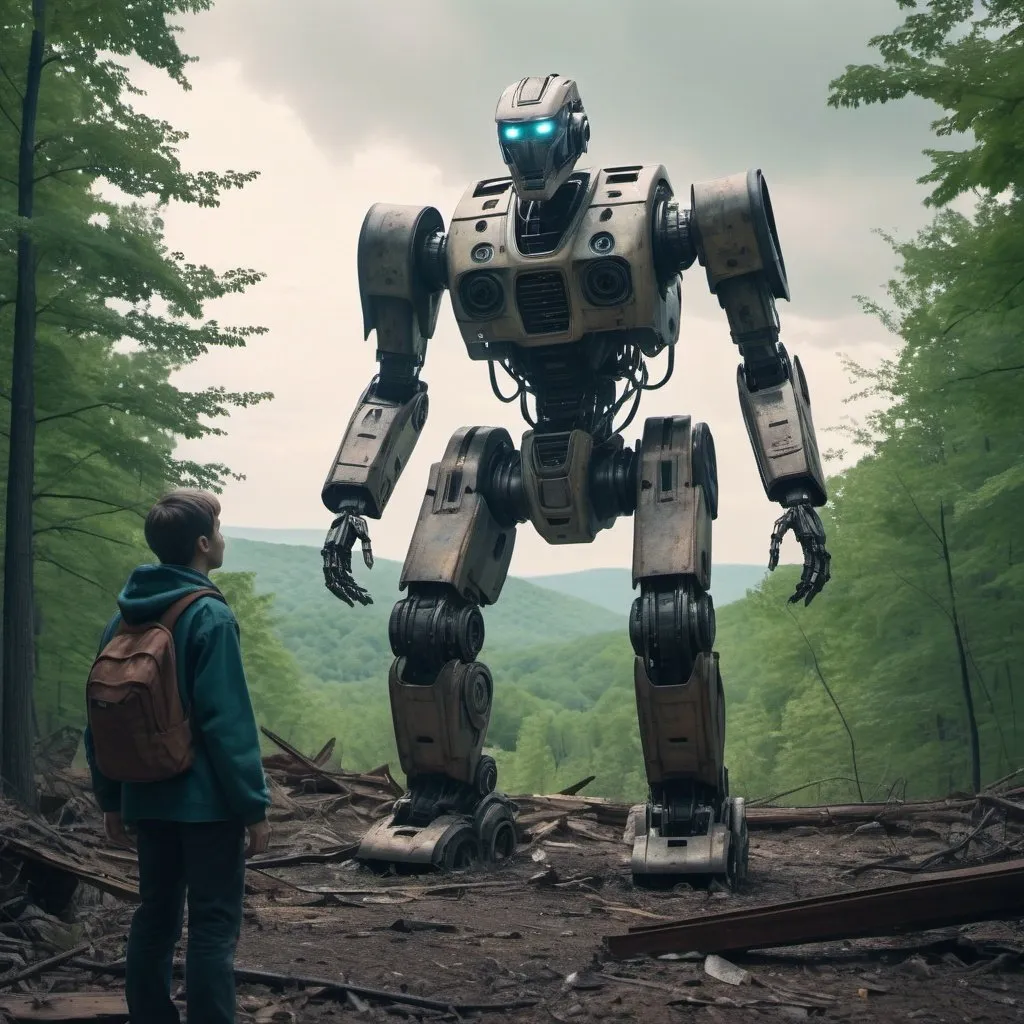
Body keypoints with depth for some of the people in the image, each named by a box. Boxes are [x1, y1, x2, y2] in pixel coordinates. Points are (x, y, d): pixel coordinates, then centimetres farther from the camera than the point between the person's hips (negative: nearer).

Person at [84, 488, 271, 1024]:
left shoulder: (124, 618, 6)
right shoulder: (209, 616, -16)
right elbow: (229, 724, -19)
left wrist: (110, 798, 18)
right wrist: (254, 806, -13)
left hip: (146, 799, 7)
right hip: (207, 802, -7)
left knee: (154, 915, 17)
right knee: (212, 926, 1)